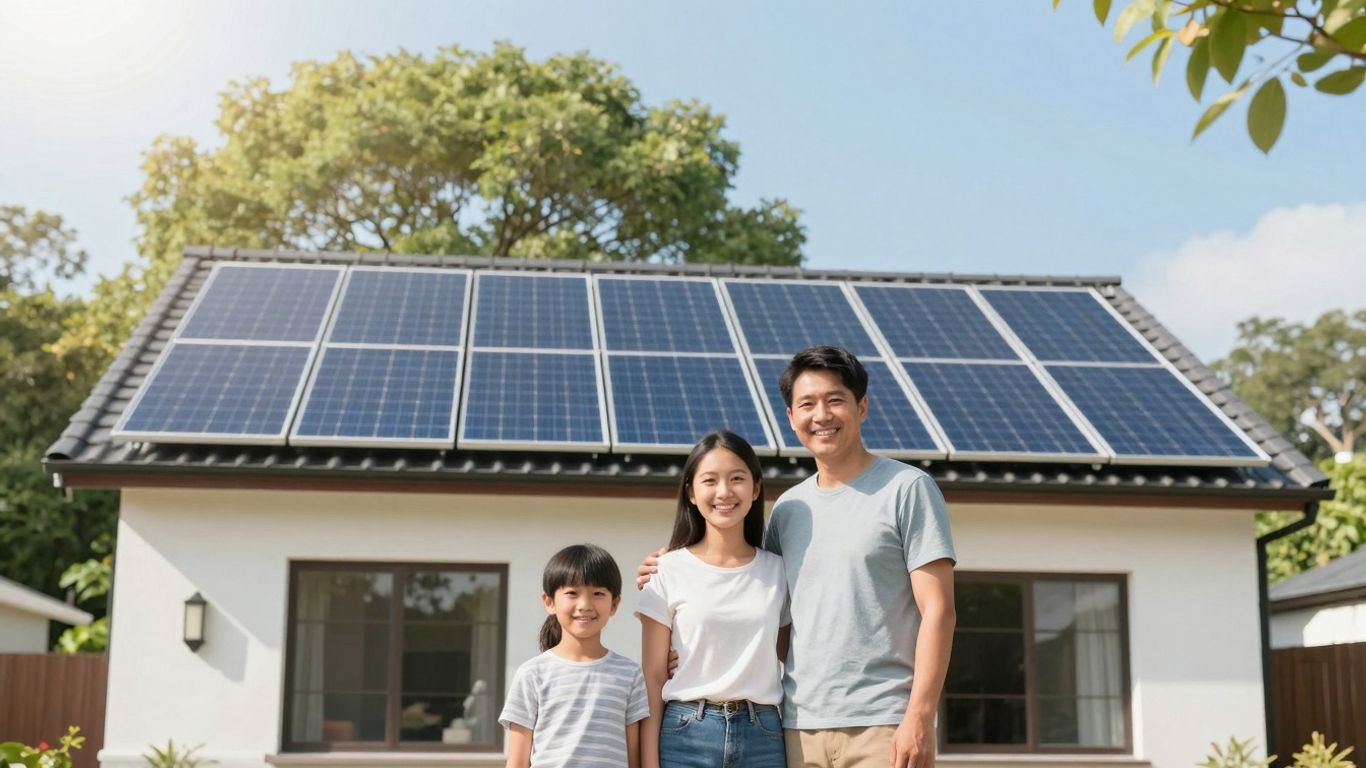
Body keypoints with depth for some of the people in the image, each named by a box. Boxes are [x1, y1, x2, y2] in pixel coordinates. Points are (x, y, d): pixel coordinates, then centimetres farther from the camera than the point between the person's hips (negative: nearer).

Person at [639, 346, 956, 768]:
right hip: (800, 725, 5)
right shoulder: (788, 508, 14)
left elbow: (937, 610, -5)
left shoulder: (906, 489, -1)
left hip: (883, 723, -5)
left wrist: (920, 717, -13)